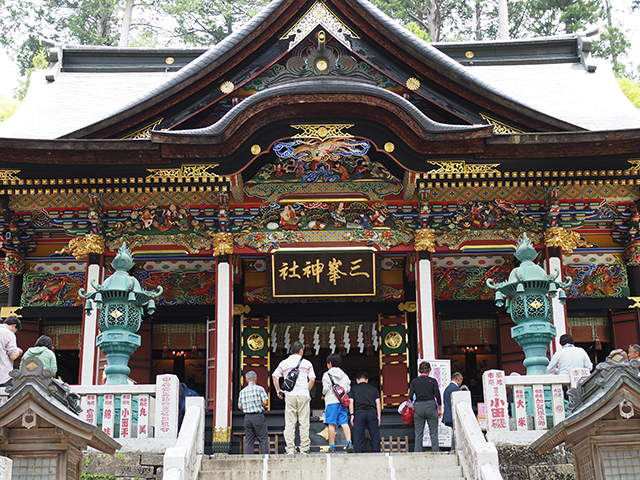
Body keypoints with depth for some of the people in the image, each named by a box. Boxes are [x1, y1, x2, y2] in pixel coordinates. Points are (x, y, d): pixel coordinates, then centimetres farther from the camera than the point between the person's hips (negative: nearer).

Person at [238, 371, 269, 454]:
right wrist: (261, 407, 8)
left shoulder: (242, 391, 9)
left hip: (247, 417, 4)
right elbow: (265, 402, -13)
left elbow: (240, 406, 9)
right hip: (258, 416, -4)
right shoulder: (259, 388, -4)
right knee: (263, 439, 0)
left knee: (249, 440, 6)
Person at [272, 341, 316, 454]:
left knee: (289, 423, 3)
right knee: (304, 423, 2)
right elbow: (312, 379, 0)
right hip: (303, 395, -1)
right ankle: (304, 448, 0)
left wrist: (278, 390, 11)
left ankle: (290, 449, -1)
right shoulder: (307, 363, 6)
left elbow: (275, 376, 5)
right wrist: (307, 390, 11)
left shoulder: (284, 363, 10)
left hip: (289, 395, 1)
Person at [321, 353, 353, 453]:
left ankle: (332, 446, -6)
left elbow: (326, 388, -6)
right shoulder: (344, 375, 16)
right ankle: (349, 443, -16)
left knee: (331, 424, -4)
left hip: (331, 401, -4)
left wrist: (323, 394, 13)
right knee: (344, 423, -1)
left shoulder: (327, 374, 1)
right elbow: (348, 389, 14)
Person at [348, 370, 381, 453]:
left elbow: (351, 401, 4)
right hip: (372, 412, 1)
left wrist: (351, 415, 3)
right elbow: (378, 402, 9)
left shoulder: (353, 388, 14)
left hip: (359, 413, -1)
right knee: (375, 437, 4)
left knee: (358, 438, 0)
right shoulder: (373, 388, 18)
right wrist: (379, 416, 6)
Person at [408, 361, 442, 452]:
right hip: (431, 406, -1)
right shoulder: (432, 381, -1)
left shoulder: (414, 381, 2)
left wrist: (411, 407, 17)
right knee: (434, 433, 5)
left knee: (418, 434, 6)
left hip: (418, 407, 1)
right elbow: (437, 396, -1)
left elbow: (410, 396, 0)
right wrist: (440, 409, 8)